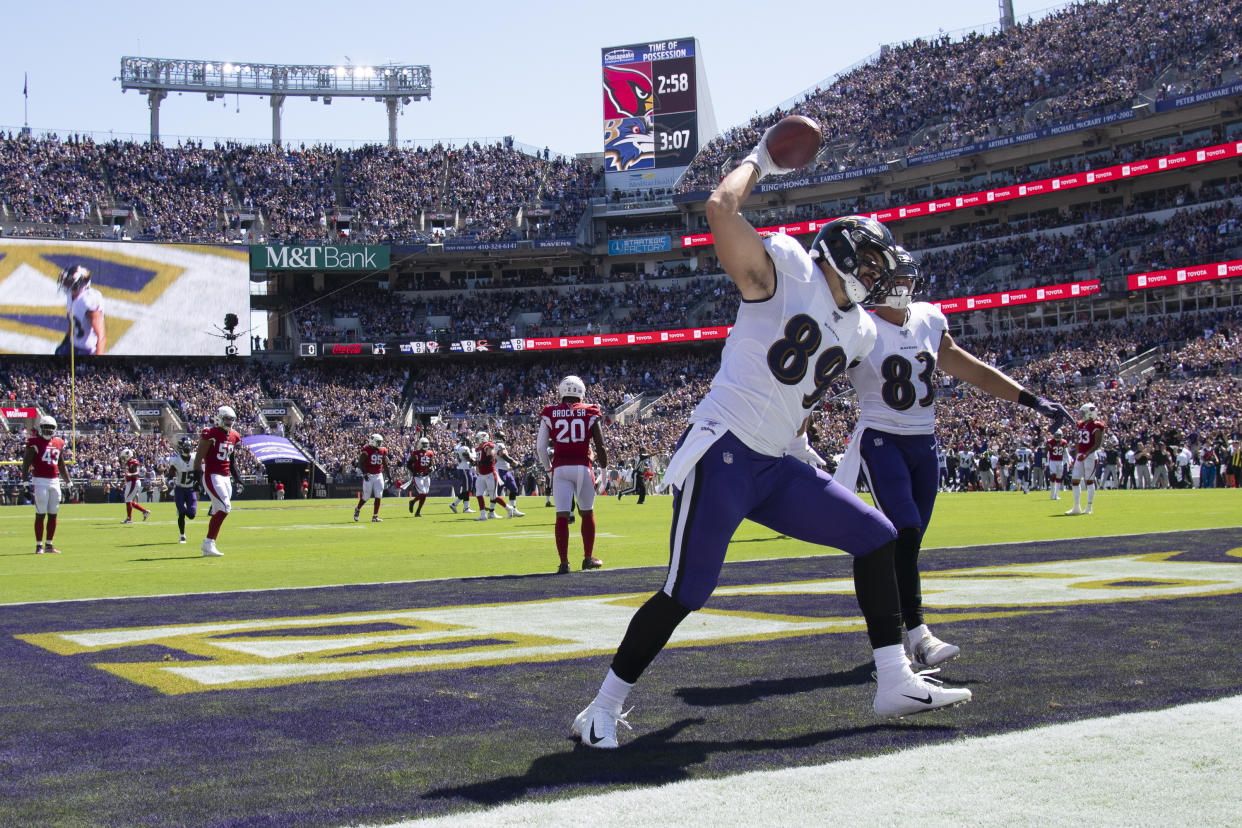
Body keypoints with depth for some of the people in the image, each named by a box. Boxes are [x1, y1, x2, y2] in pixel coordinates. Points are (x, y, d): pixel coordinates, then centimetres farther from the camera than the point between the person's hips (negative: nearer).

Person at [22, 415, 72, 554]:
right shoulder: (34, 442, -4)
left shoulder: (59, 443, 13)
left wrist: (68, 482, 19)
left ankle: (49, 544, 14)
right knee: (41, 514, -4)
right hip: (40, 481, -5)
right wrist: (25, 479, -16)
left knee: (53, 515, 6)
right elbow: (26, 463, -6)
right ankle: (39, 545, 1)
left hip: (55, 481, 5)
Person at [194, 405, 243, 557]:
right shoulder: (210, 434, -10)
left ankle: (208, 547, 13)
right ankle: (208, 543, -16)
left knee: (219, 512, 8)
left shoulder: (233, 437, 14)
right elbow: (199, 458, -10)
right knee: (225, 507, -19)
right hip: (212, 476, -8)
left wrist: (237, 478, 21)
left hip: (226, 478, 8)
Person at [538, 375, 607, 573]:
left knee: (562, 516, -1)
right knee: (587, 513, 16)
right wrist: (604, 466, 16)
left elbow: (541, 447, 2)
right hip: (583, 466, 0)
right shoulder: (590, 413, 2)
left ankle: (563, 562, -6)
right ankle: (588, 558, 24)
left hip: (560, 468, 0)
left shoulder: (549, 414, 3)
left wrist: (548, 468, 16)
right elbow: (600, 445, 1)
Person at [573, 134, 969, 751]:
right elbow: (720, 207, -18)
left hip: (777, 468, 8)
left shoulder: (858, 332, 16)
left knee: (877, 537, 7)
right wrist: (759, 161, -1)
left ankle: (895, 684, 14)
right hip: (722, 453, -8)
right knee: (685, 594, -11)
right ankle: (603, 709, 5)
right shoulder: (786, 267, -7)